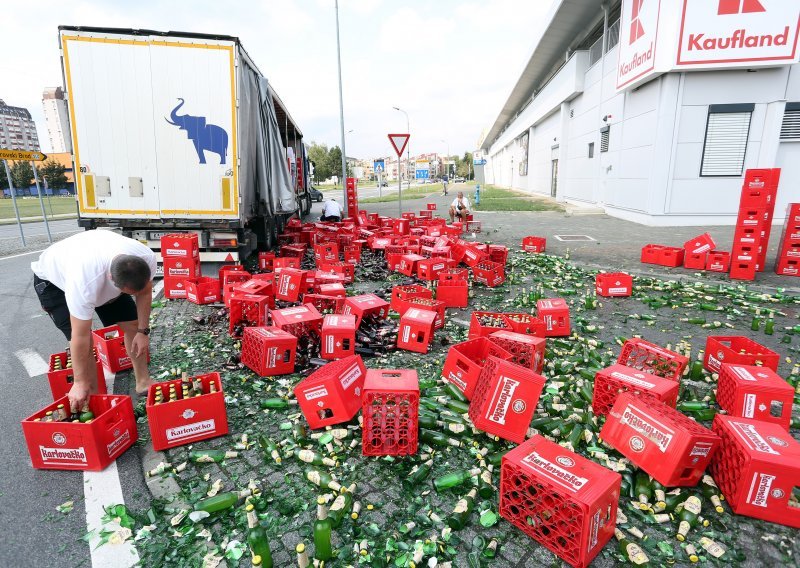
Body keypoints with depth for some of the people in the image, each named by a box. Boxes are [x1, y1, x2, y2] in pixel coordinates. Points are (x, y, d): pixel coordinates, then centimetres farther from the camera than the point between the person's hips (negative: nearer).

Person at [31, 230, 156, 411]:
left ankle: (143, 382, 14)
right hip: (54, 279, -4)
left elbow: (144, 293, -12)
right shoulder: (84, 282, -45)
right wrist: (80, 382, -24)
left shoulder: (147, 259, -34)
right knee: (86, 343, -17)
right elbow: (80, 338, -35)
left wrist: (143, 331, -10)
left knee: (132, 323, -1)